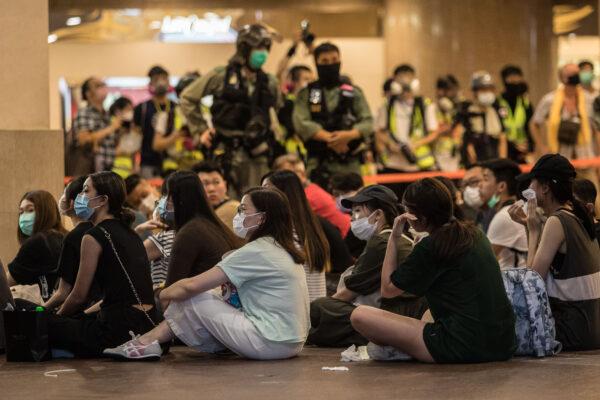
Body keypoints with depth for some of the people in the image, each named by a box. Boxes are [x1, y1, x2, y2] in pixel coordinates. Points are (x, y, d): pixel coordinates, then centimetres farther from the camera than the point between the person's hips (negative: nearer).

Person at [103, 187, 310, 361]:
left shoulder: (256, 252, -15)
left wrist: (161, 296, 4)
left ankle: (146, 343, 7)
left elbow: (191, 286, -14)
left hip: (269, 343, -9)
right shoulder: (281, 249, 14)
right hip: (292, 342, 9)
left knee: (191, 300, -4)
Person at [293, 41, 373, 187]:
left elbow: (367, 122, 4)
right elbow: (301, 123, -3)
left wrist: (349, 135, -16)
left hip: (350, 164, 1)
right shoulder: (306, 94, 10)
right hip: (319, 164, -1)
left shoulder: (354, 92, 13)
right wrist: (328, 137, -16)